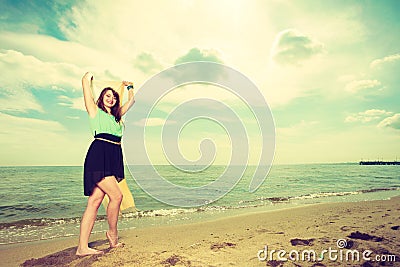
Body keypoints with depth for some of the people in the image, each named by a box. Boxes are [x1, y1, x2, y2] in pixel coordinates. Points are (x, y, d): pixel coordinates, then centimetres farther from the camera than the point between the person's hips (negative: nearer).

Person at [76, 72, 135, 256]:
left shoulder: (117, 115, 24)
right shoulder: (96, 111, 8)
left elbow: (131, 100, 36)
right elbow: (85, 82, 6)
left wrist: (129, 86, 45)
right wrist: (89, 77, 26)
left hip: (114, 158, 6)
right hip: (99, 155, -6)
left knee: (95, 201, 2)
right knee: (116, 196, -13)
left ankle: (82, 247, 5)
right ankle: (113, 233, 11)